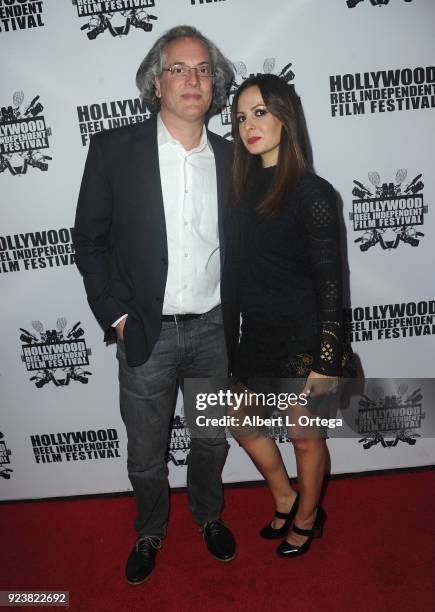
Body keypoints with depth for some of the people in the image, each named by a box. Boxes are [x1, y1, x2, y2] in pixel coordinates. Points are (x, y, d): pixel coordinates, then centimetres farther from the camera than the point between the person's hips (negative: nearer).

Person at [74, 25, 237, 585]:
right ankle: (150, 531, 45)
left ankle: (208, 514, 51)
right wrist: (116, 315, -9)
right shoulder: (114, 149, -6)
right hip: (146, 333, -2)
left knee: (212, 439, 21)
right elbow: (89, 239, -3)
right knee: (146, 453, 15)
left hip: (215, 329, 3)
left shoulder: (231, 158, 2)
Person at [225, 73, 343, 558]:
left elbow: (329, 282, -14)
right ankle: (286, 499, 45)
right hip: (255, 333, 7)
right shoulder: (245, 186, 5)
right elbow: (237, 269, 6)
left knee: (304, 437, 13)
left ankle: (307, 516, 42)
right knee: (242, 423, 19)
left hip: (300, 337, -7)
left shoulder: (312, 192, -14)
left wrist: (327, 360, -14)